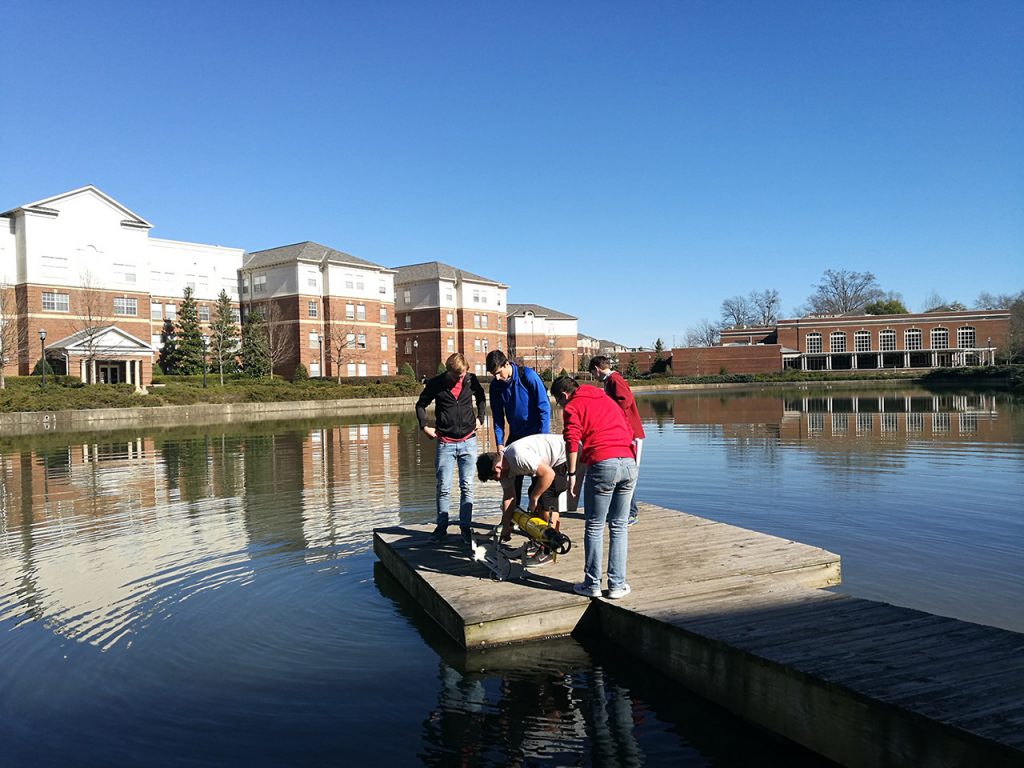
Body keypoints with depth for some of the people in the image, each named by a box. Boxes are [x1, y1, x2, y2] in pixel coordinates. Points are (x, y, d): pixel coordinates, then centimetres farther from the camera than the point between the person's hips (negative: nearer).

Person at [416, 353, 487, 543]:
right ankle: (441, 526, 13)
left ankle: (465, 526, 12)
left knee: (467, 486, 3)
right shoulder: (436, 384, -5)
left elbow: (481, 398, 20)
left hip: (468, 441, 1)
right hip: (445, 443, -1)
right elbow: (421, 404, 9)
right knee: (443, 487, 1)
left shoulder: (471, 380, -1)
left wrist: (479, 418, 10)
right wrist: (424, 426, 0)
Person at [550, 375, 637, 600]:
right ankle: (617, 585, 14)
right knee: (619, 526, 13)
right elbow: (628, 432, 24)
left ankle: (592, 585, 13)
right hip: (629, 463, 6)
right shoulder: (607, 399, 27)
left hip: (602, 465, -6)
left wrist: (572, 474, -2)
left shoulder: (572, 407, 7)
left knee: (594, 527, 6)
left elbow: (572, 441, -6)